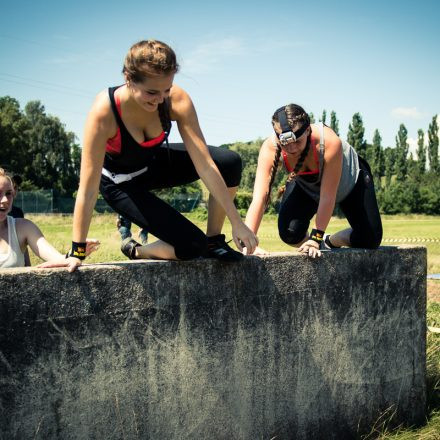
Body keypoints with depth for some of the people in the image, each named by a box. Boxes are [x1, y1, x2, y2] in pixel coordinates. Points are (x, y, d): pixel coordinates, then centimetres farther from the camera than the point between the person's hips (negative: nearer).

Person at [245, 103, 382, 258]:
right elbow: (259, 197, -40)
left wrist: (316, 237, -36)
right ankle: (319, 244, 12)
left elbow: (328, 196, -37)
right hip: (306, 187, 1)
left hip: (350, 179, -1)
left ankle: (330, 242, 19)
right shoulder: (270, 148, -36)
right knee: (290, 234, -22)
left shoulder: (330, 142, -42)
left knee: (370, 241, -11)